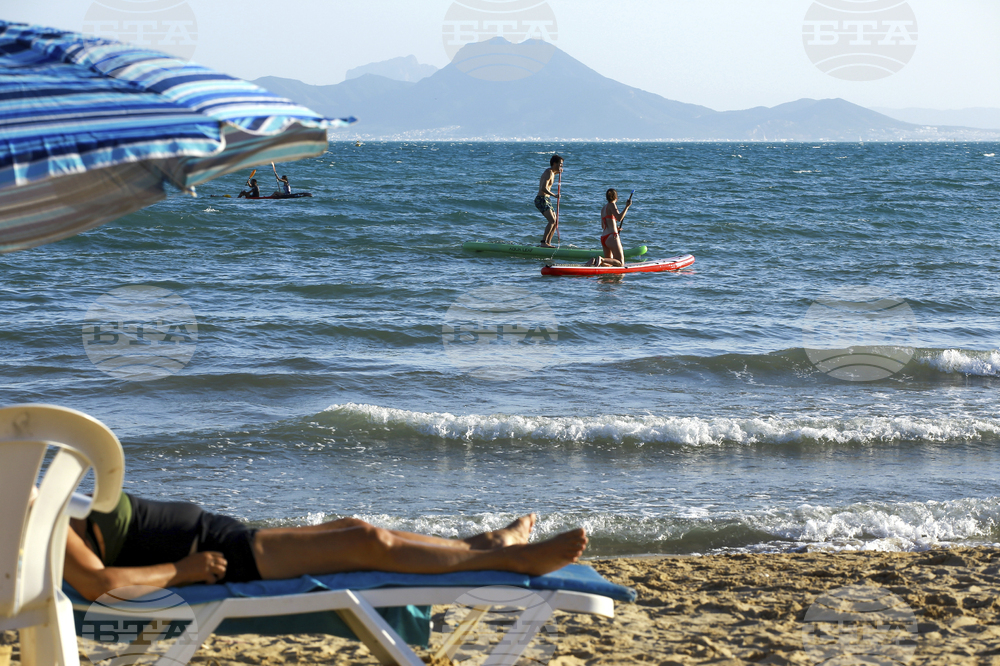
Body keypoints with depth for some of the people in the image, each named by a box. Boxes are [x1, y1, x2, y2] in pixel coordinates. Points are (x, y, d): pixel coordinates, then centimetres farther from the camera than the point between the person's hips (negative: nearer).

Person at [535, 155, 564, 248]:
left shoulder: (551, 172, 15)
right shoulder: (549, 173, -14)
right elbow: (544, 188, -27)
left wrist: (558, 172, 26)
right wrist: (554, 195, -30)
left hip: (547, 200, 10)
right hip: (541, 200, -10)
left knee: (556, 222, 12)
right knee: (552, 221, -24)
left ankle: (548, 243, 14)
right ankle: (544, 242, -29)